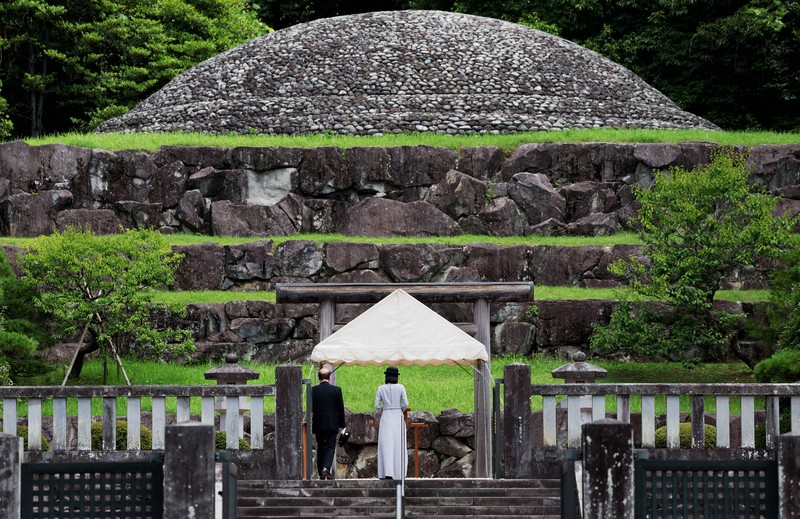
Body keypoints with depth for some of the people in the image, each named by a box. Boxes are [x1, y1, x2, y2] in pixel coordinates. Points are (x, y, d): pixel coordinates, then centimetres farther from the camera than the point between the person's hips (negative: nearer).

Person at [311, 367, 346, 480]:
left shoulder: (313, 390, -4)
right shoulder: (336, 390, -4)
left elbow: (310, 408, 0)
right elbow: (341, 409, -1)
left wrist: (311, 426, 10)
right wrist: (341, 425, 7)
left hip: (318, 425, 1)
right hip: (332, 424, -1)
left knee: (320, 448, 11)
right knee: (330, 447, 2)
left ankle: (321, 474, 13)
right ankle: (326, 468, -21)